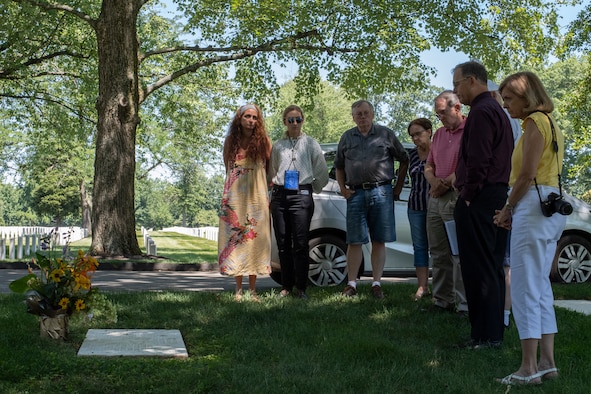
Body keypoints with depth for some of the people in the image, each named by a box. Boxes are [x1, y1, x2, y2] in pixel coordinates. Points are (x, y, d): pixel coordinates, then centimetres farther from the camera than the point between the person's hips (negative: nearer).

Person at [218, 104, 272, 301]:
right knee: (235, 238, -1)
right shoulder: (231, 141, 7)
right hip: (234, 195, 1)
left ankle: (253, 289, 5)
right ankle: (238, 289, 5)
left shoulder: (263, 141, 3)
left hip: (257, 196, -1)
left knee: (255, 239, -2)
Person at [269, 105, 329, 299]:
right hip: (279, 195, 3)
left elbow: (323, 173, 9)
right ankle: (287, 286, 12)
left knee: (300, 244, -7)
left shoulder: (310, 143, 6)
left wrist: (312, 189, 10)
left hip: (301, 196, -3)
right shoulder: (277, 145, 13)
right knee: (283, 243, 4)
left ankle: (301, 287, -1)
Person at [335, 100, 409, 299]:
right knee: (354, 241, 1)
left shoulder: (386, 134, 7)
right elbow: (339, 166, 22)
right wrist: (343, 189, 8)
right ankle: (351, 283, 7)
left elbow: (404, 160, 12)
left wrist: (398, 187, 7)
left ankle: (377, 283, 9)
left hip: (381, 192, -1)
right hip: (356, 193, 1)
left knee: (379, 241, 2)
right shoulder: (347, 137, 13)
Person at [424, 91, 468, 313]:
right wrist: (434, 182, -1)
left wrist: (446, 183, -9)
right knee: (438, 253, 11)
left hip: (456, 198, -8)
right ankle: (442, 301, 19)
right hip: (435, 199, 8)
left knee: (460, 254, -8)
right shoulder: (439, 134, 19)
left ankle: (464, 306, -4)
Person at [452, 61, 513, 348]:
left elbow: (478, 161, -21)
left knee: (479, 269, -6)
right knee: (493, 268, 13)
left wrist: (467, 195, -13)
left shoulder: (481, 112, -13)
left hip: (478, 200, -11)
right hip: (498, 196, 11)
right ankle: (494, 330, 20)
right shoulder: (497, 110, 20)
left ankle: (486, 335, -2)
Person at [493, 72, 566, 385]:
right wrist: (513, 211, 11)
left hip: (534, 206, -10)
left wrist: (508, 210, -3)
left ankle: (529, 368, -4)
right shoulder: (551, 124, 20)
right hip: (552, 206, 10)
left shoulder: (535, 122, -9)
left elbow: (526, 175, -15)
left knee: (525, 288, -7)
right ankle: (547, 362, 14)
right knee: (541, 287, 12)